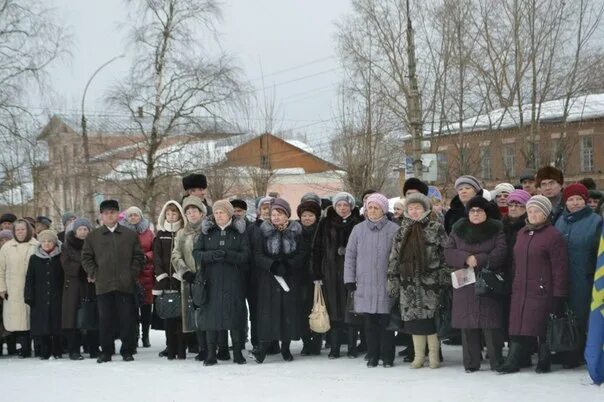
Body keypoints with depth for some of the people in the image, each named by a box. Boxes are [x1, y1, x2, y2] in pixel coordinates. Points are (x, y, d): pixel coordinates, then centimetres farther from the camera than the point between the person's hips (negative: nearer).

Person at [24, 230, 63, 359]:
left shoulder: (60, 258, 5)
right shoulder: (34, 259, 9)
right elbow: (29, 279, 7)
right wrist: (29, 296, -1)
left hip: (56, 297, -1)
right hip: (40, 299, 1)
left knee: (57, 324, -2)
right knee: (42, 325, -1)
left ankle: (57, 352, 5)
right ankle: (44, 352, 5)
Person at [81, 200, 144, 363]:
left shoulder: (130, 235, 10)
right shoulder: (93, 236, 11)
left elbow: (139, 256, 9)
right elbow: (86, 257, 11)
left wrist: (132, 273, -1)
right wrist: (93, 274, 1)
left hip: (126, 284, 0)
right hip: (103, 285, 1)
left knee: (127, 318, 0)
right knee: (105, 319, 3)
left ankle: (127, 351, 9)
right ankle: (106, 351, 11)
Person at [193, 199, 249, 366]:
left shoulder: (239, 231, 5)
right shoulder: (207, 231, 9)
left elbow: (245, 255, -3)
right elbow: (196, 252, 4)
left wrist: (227, 255, -20)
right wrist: (211, 255, -17)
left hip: (234, 281, -1)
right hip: (211, 280, 1)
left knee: (235, 314, -1)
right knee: (211, 313, -1)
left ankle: (238, 352, 9)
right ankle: (211, 353, 6)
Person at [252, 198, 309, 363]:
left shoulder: (296, 232, 3)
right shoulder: (264, 232, 2)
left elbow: (303, 254, -2)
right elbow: (258, 255, -4)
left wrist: (287, 265, -17)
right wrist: (273, 265, -21)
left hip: (291, 280, 1)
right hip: (269, 280, -1)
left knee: (290, 311, 2)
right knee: (268, 312, -5)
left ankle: (286, 348, 13)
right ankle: (263, 347, -1)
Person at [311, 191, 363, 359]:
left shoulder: (358, 223, 0)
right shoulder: (326, 223, 4)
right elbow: (317, 249, 4)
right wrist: (317, 273, -1)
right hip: (331, 273, 1)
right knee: (334, 310, 4)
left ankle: (352, 347, 10)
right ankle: (334, 347, 10)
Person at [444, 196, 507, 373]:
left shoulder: (496, 230, 4)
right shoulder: (458, 230, 13)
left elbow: (500, 252, -8)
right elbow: (448, 252, 5)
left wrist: (478, 260, -15)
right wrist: (466, 258, -12)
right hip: (465, 284, 3)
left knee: (491, 324, -5)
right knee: (468, 324, 2)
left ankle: (496, 362, 3)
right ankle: (471, 363, 9)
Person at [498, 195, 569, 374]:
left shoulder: (553, 236, -7)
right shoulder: (522, 233, 15)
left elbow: (560, 268, -10)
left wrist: (558, 296, -13)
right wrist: (514, 285, 16)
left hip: (541, 292, -6)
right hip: (520, 291, 6)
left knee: (543, 328, 0)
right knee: (518, 327, 3)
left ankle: (544, 362, 12)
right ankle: (513, 361, 7)